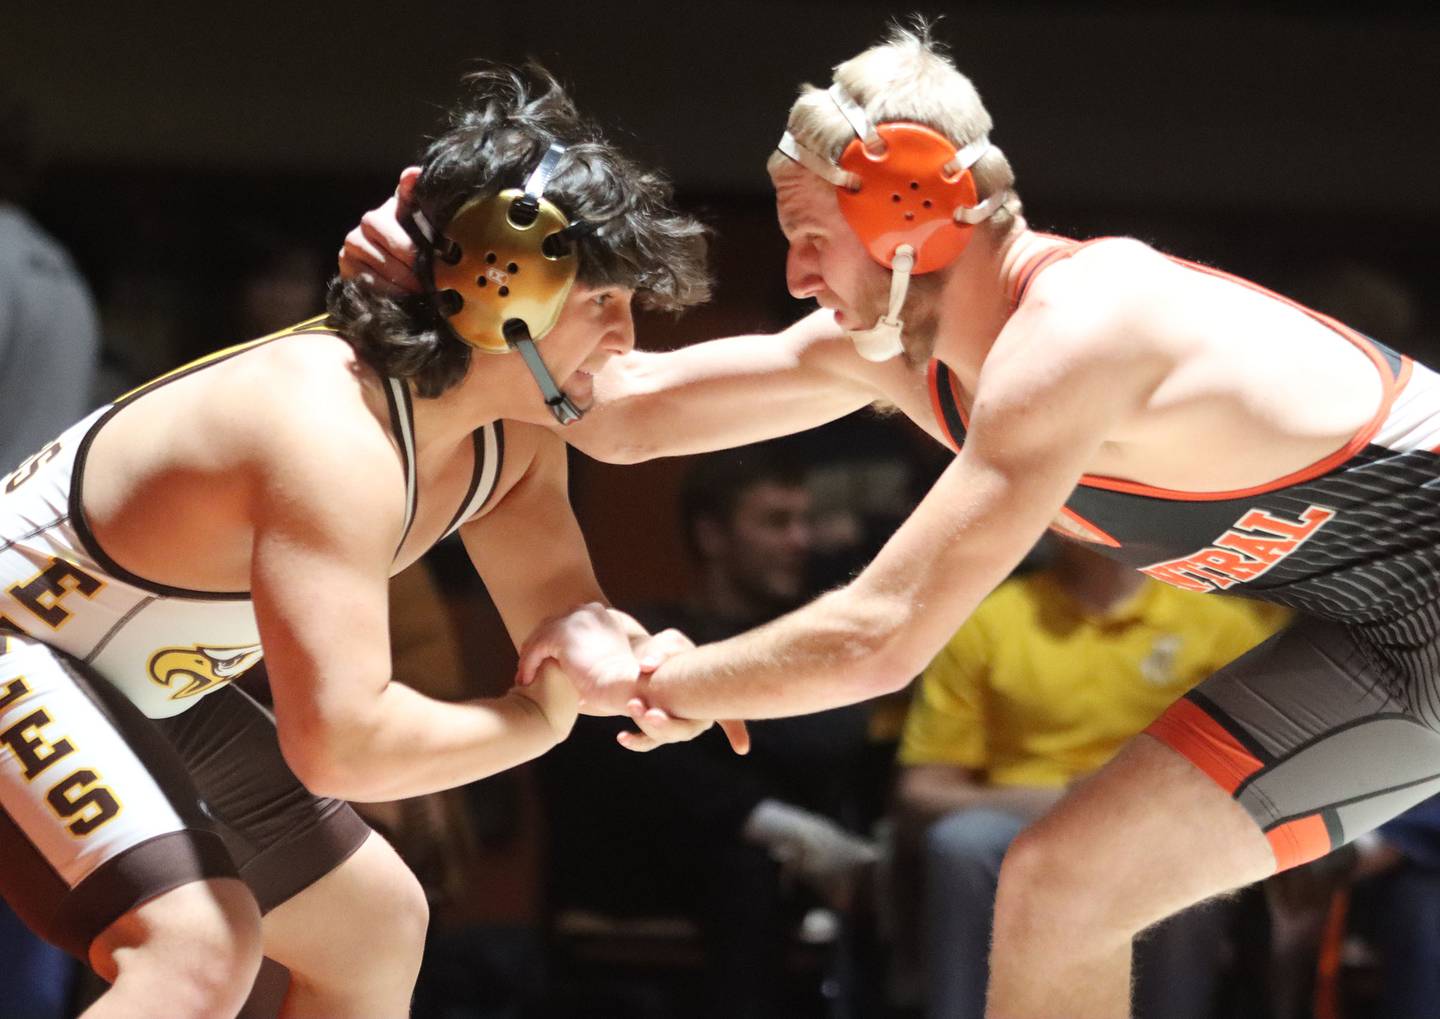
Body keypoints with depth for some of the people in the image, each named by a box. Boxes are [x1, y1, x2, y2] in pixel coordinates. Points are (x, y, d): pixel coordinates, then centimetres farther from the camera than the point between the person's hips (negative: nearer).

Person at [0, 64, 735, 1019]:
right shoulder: (336, 438, -34)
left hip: (139, 685, 11)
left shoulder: (514, 436, -4)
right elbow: (340, 743, -41)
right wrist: (540, 717, -24)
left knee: (376, 923, 17)